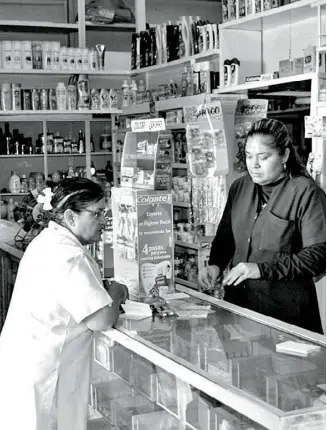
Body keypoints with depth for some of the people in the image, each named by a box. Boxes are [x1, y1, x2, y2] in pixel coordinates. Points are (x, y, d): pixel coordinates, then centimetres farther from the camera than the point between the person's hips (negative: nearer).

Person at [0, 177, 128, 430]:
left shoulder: (47, 241, 10)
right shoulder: (69, 256, -23)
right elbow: (100, 321, -24)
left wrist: (108, 294, 3)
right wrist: (116, 293, -6)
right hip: (41, 373, -10)